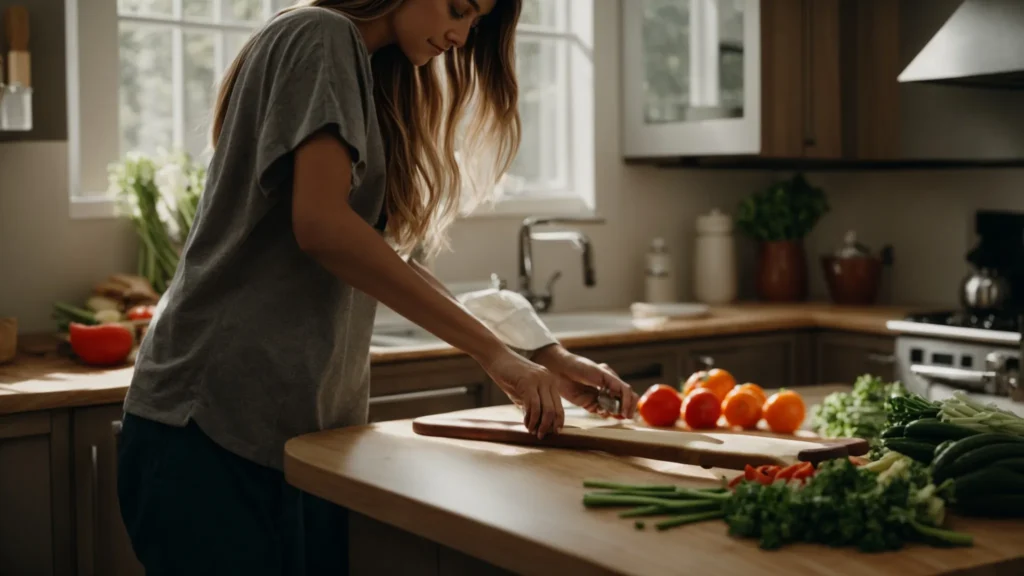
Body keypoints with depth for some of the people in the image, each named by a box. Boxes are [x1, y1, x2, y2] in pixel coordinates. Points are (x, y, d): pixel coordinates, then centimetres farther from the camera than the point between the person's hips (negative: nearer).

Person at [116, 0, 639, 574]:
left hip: (306, 426, 8)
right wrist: (493, 351, -21)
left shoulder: (377, 79, 18)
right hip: (216, 421, -8)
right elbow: (320, 223, -22)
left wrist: (539, 356, 4)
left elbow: (383, 254, 13)